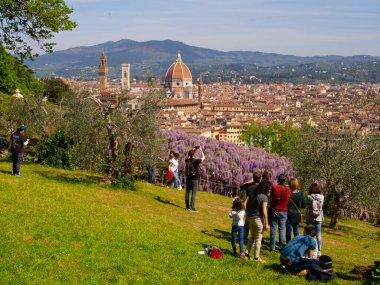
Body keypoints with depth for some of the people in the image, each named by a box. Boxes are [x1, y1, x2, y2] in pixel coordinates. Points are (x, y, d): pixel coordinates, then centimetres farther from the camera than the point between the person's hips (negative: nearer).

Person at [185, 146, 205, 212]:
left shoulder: (187, 160, -2)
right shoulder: (196, 161, -17)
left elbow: (189, 157, 22)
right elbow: (203, 157, -3)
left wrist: (194, 150, 17)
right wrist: (201, 150, 6)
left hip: (188, 179, 6)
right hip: (194, 179, -6)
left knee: (187, 192, 11)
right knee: (194, 193, -4)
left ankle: (187, 206, 17)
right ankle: (192, 207, -7)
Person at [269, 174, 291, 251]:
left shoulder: (274, 187, -10)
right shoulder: (288, 190, -7)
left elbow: (271, 197, -2)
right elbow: (289, 200, 1)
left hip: (274, 211, -1)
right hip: (283, 212, 1)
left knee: (273, 229, 6)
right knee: (281, 230, 9)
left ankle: (272, 247, 7)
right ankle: (281, 247, 8)